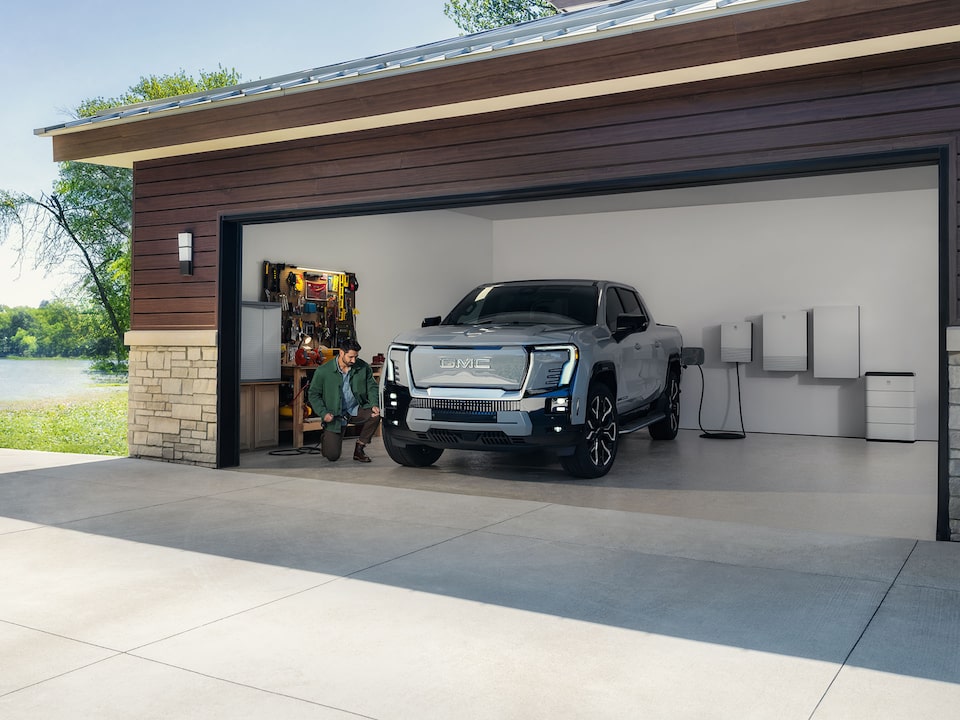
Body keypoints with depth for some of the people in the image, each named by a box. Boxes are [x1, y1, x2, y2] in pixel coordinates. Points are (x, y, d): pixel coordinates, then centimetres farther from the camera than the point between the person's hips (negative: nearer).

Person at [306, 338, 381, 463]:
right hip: (335, 415, -3)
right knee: (332, 456, -10)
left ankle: (359, 449, -7)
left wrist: (374, 404, -14)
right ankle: (325, 439, 30)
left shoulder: (363, 367, -6)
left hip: (356, 410, 3)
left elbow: (372, 386, 5)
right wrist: (323, 413, -15)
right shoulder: (323, 371, -11)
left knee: (375, 415, -29)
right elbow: (313, 394, -3)